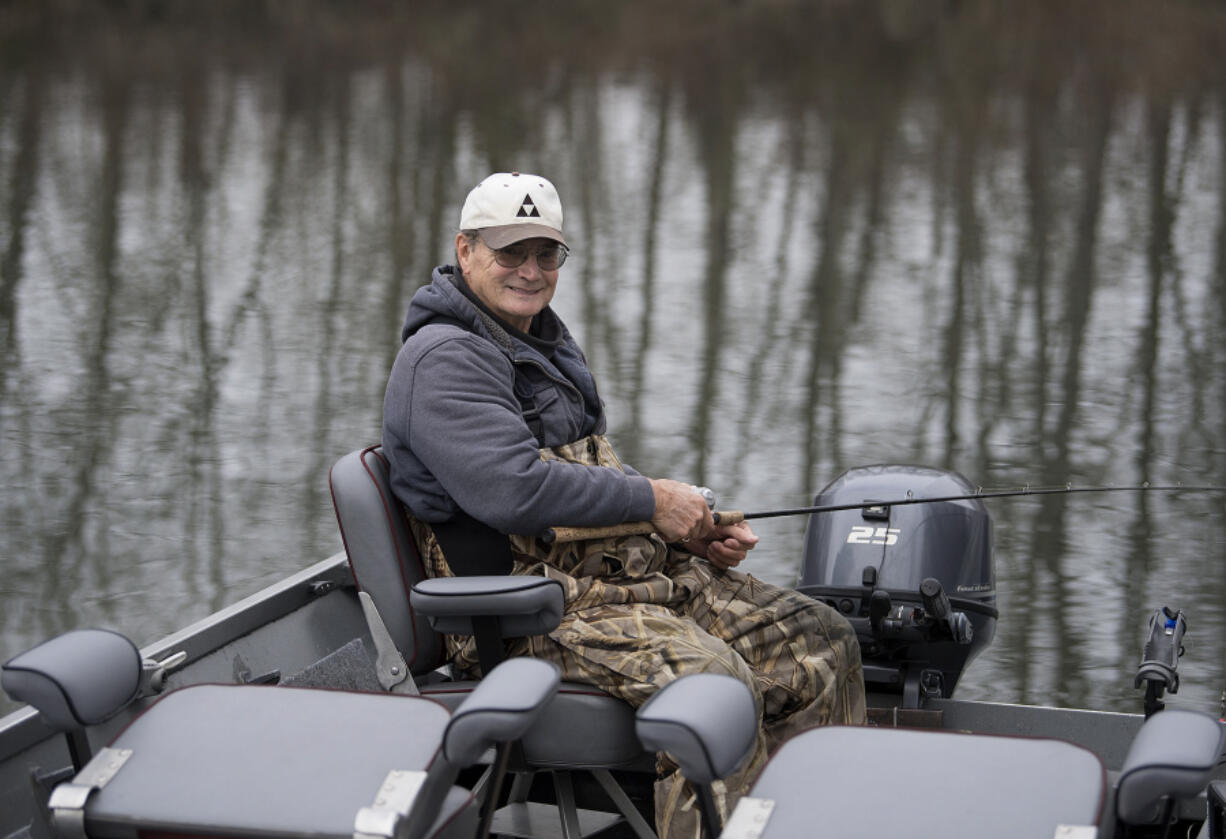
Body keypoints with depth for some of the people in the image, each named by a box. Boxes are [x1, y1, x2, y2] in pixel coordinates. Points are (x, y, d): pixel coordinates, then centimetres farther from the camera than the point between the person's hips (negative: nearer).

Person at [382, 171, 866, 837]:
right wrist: (652, 501, -15)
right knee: (713, 678, -33)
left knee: (822, 642, 1)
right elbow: (511, 490, -24)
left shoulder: (545, 343, 22)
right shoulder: (444, 359, -11)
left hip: (631, 568, 10)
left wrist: (691, 528, 8)